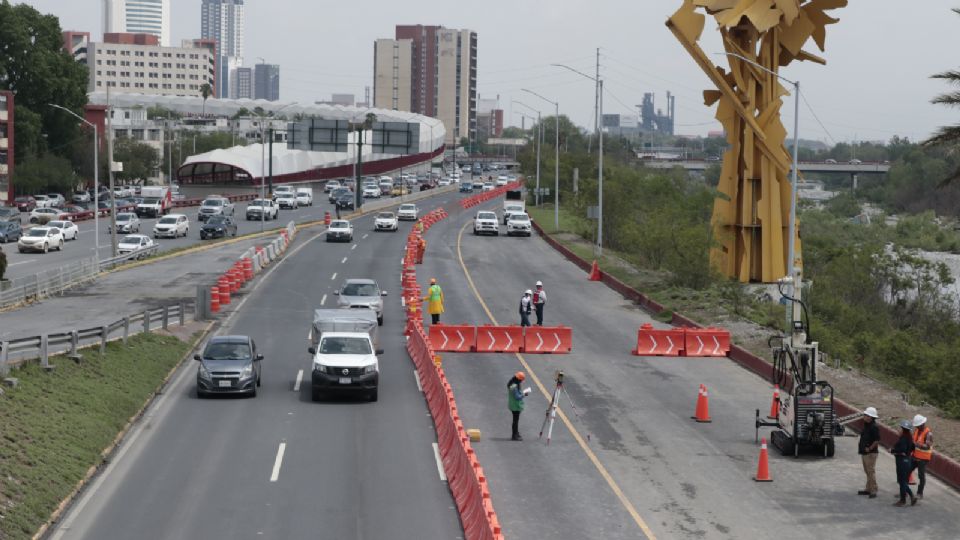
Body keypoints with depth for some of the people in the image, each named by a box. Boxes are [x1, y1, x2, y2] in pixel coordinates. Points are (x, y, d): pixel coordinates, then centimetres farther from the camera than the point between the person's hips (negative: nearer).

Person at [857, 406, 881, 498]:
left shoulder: (874, 427, -17)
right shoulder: (866, 425, 12)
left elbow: (877, 441, -22)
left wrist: (869, 448, -18)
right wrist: (860, 446, 11)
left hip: (871, 453, -10)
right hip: (864, 452, 10)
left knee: (871, 471, -9)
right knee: (867, 471, 15)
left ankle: (873, 491, -7)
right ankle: (868, 489, 23)